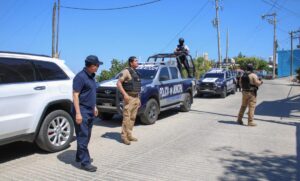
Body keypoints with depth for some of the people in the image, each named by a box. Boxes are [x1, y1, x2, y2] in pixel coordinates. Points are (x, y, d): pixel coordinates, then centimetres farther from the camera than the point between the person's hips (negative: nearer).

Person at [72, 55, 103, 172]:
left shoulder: (91, 76, 12)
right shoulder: (80, 77, -15)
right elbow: (75, 95, -19)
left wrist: (94, 107, 22)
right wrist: (78, 113, -23)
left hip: (90, 111, 9)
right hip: (82, 111, -9)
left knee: (86, 136, 16)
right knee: (83, 137, -3)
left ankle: (80, 156, 30)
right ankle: (85, 162, 3)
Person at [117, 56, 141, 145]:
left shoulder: (136, 73, 19)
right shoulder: (126, 71, -6)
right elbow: (118, 83, -13)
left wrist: (138, 99, 20)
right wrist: (124, 94, -21)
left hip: (136, 98, 8)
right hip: (129, 97, -8)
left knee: (132, 118, 10)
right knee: (127, 117, -7)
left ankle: (129, 135, 18)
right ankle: (124, 136, -1)